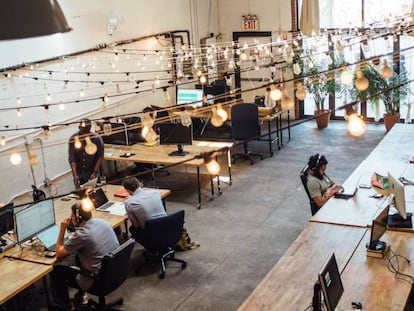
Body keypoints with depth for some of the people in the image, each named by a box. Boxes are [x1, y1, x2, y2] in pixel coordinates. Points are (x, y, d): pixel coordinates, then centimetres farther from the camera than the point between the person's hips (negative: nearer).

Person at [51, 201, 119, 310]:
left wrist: (62, 229, -7)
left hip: (98, 281, -7)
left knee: (56, 270, 12)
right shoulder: (102, 222, -5)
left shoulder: (80, 235, -25)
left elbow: (59, 253, -10)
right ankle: (82, 293, 38)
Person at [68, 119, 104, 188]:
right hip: (78, 174, 2)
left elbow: (100, 157, -7)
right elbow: (72, 158, -10)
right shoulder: (73, 139, -8)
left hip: (91, 174, -1)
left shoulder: (97, 138, -11)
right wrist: (75, 175, -20)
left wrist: (95, 172, -16)